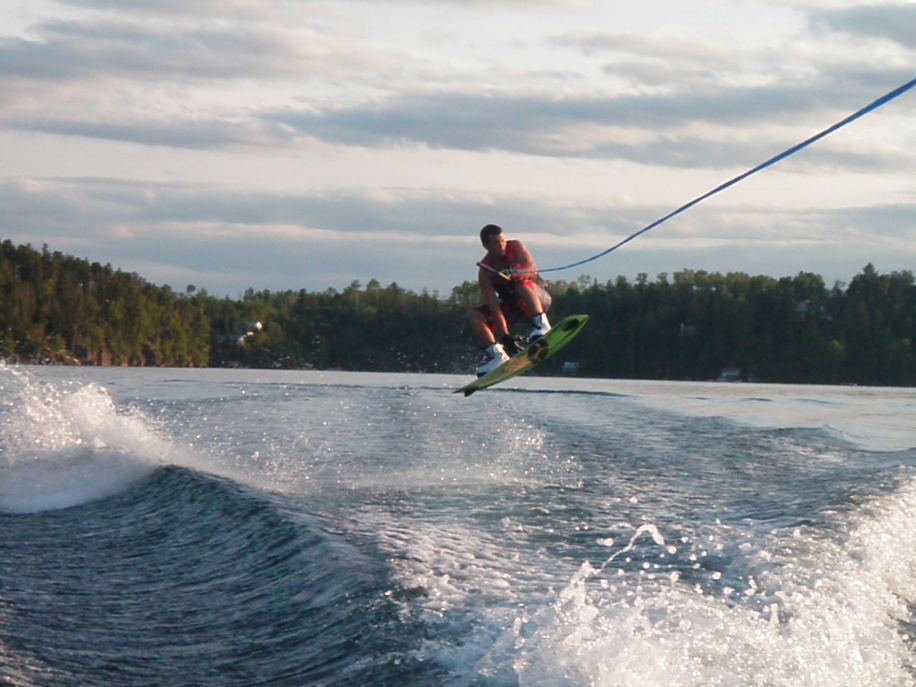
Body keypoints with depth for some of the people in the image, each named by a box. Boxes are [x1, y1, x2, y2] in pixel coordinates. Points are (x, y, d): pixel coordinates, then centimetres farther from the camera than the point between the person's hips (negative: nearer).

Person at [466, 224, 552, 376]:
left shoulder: (515, 247, -13)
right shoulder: (485, 271, -15)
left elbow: (531, 269, -28)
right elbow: (493, 306, -22)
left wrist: (511, 273, -48)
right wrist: (505, 337, -31)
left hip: (538, 299, -3)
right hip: (512, 306, 3)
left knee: (522, 284, -35)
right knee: (473, 315, -14)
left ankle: (542, 325, -42)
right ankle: (497, 355, -20)